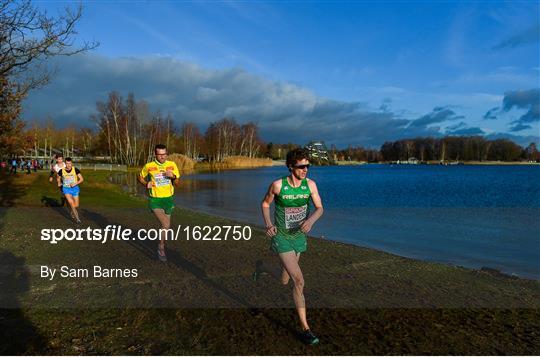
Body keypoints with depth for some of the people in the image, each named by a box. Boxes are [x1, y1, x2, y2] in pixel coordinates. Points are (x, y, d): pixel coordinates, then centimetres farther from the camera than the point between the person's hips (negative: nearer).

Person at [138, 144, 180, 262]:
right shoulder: (149, 166, -7)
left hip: (168, 199, 3)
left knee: (166, 226, 15)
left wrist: (173, 176, -21)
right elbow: (140, 177, 11)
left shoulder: (172, 165, -3)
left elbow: (177, 184, -1)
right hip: (155, 200, -3)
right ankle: (161, 248, 1)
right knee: (166, 225, -20)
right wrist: (146, 184, -10)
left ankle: (161, 244, 41)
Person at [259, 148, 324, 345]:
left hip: (299, 236, 5)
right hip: (282, 237, -5)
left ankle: (261, 271, 52)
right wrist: (268, 224, -14)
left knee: (284, 281, 20)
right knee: (299, 281, -15)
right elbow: (265, 203, 0)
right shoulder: (278, 185, -16)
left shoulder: (310, 184, -8)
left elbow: (319, 208, -2)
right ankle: (305, 329, -4)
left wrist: (311, 220, -23)